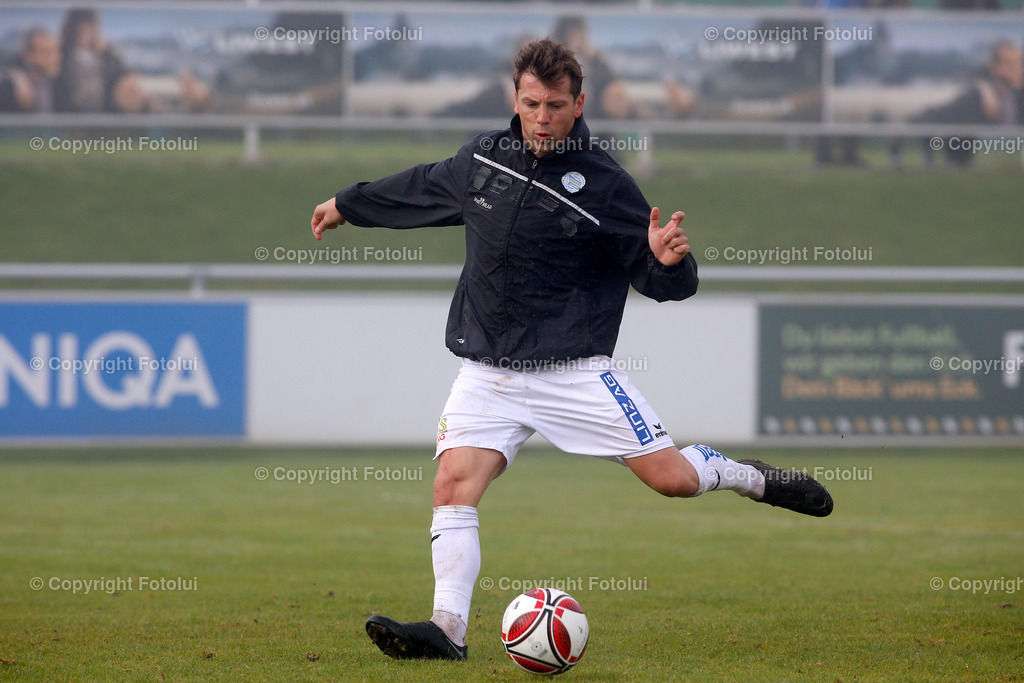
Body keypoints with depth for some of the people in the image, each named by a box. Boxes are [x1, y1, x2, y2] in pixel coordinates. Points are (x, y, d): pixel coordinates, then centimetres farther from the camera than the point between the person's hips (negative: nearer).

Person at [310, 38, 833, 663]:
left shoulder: (604, 185, -8)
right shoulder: (484, 156, 6)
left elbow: (666, 284, -5)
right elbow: (425, 187, 28)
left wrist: (669, 260, -28)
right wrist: (348, 204, 38)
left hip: (573, 371, -4)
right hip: (487, 373, 4)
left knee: (672, 476, -8)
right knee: (453, 485, -14)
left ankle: (751, 478, 23)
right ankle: (448, 630, -12)